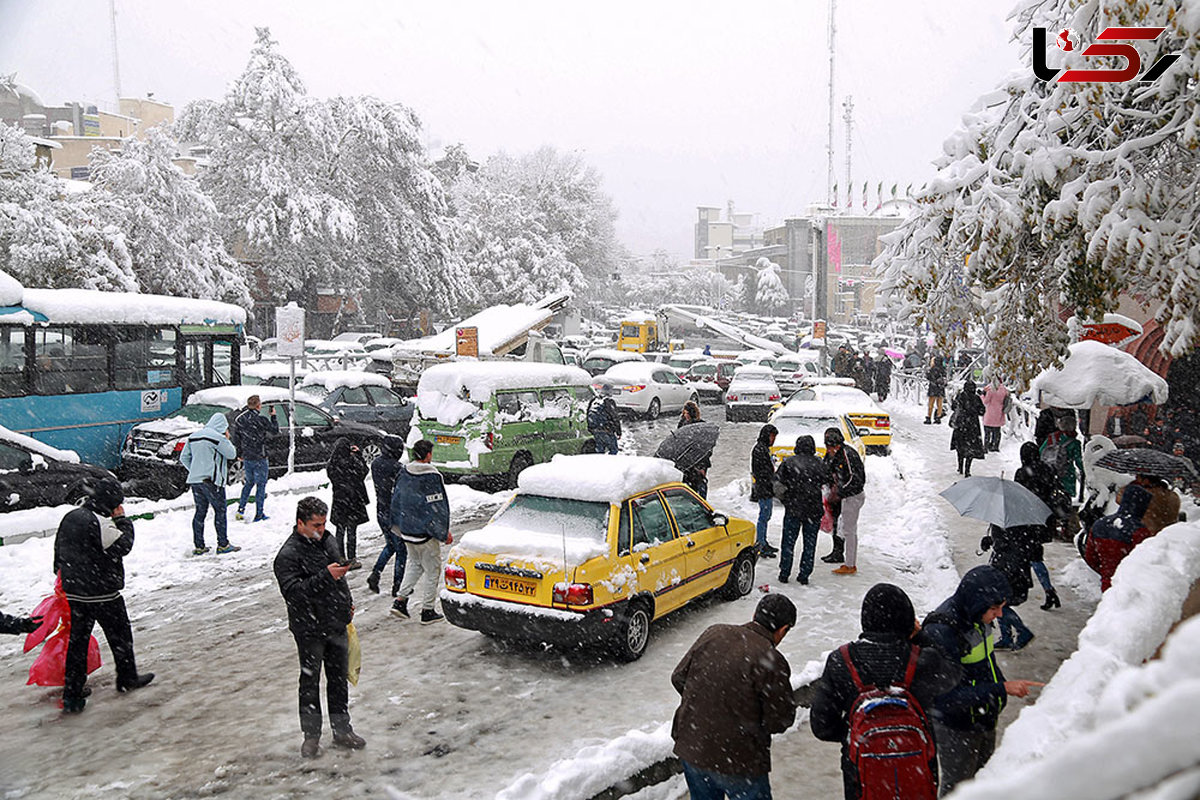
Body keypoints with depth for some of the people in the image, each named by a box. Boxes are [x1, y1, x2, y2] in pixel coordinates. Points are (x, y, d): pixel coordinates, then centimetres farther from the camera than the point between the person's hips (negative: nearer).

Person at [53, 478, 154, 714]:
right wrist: (122, 520, -6)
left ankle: (72, 695, 13)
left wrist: (64, 577, 26)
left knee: (77, 640, 12)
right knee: (120, 635, 13)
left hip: (73, 592, 7)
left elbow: (58, 550, 16)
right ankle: (127, 678, 29)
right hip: (102, 593, -7)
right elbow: (123, 545, -16)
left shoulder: (70, 517, 7)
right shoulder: (100, 522, -21)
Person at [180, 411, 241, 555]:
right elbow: (231, 454, -5)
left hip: (195, 480, 7)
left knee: (200, 512, 11)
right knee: (220, 511, 2)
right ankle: (223, 545, 4)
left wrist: (194, 471, 18)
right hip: (212, 480, -7)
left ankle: (198, 546, 12)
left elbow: (184, 457, 15)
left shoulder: (193, 436, 12)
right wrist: (227, 439, 8)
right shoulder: (218, 438, -12)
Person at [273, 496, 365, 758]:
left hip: (337, 624, 7)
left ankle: (342, 729, 25)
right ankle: (311, 735, 17)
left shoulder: (327, 539, 7)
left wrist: (347, 604, 22)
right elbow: (292, 591, -27)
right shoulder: (288, 554, -16)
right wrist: (325, 577, -32)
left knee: (339, 678, 13)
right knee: (310, 681, 5)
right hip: (310, 630, -6)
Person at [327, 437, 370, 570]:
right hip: (353, 499, -4)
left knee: (340, 530, 14)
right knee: (351, 530, 4)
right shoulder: (353, 461, -17)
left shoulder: (332, 463, -4)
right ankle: (351, 560, 10)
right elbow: (364, 471, -2)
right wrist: (358, 454, 1)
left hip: (338, 500, 4)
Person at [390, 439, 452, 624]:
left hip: (407, 531, 7)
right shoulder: (432, 477, -17)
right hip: (425, 532, -7)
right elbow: (437, 507, -15)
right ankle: (427, 611, 10)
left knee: (414, 563, 24)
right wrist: (444, 533, -6)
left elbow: (396, 501, 11)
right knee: (432, 570, 6)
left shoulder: (403, 473, 3)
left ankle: (400, 600, 16)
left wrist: (400, 526, 22)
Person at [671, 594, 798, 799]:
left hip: (690, 747, 6)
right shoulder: (771, 661, -20)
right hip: (737, 762, -6)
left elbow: (679, 677, 6)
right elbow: (780, 720, -13)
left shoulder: (714, 633, -3)